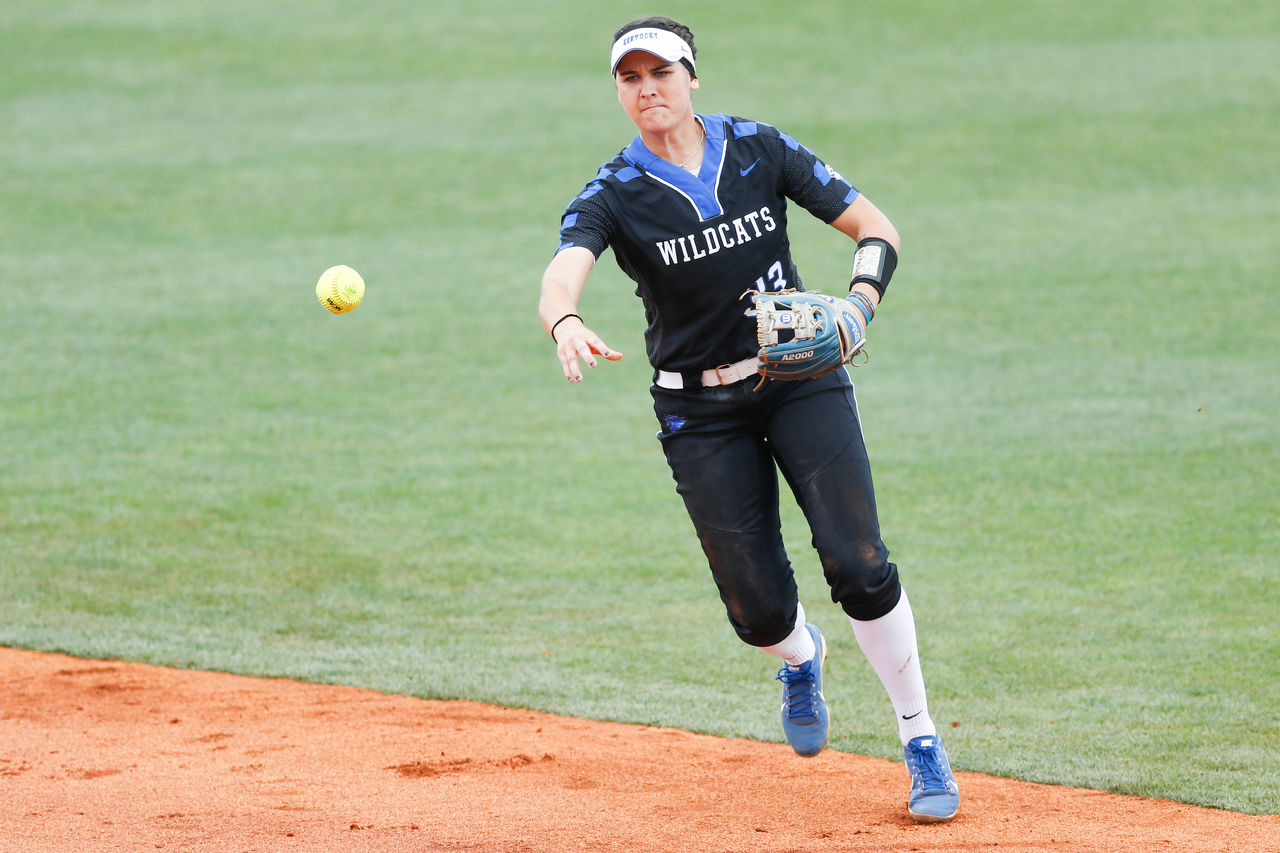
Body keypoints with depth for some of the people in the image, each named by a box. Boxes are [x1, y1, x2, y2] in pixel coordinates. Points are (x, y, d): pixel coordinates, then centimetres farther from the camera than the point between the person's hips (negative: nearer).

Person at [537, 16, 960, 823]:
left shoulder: (760, 150, -4)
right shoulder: (613, 195, -8)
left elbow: (876, 227, -1)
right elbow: (562, 273, -28)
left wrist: (860, 302, -22)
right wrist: (566, 323, -53)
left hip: (802, 379, 0)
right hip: (701, 412, 0)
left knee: (858, 563, -16)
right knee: (758, 607, -2)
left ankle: (922, 744, -1)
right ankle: (802, 658, 37)